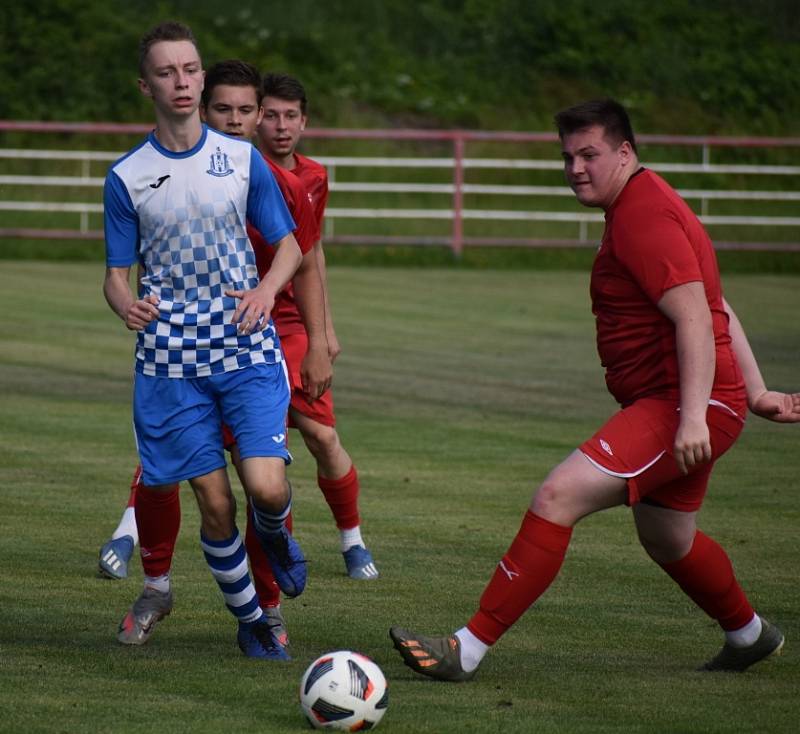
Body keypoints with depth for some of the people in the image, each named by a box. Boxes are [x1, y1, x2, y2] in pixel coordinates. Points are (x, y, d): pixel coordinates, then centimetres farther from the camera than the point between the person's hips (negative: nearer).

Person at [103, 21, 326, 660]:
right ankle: (250, 618, 18)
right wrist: (126, 304, -18)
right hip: (171, 361, 0)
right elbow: (117, 273, 6)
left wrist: (266, 290, -10)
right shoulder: (127, 177, 3)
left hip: (248, 350, 0)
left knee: (267, 487, -15)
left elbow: (289, 246, 11)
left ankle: (274, 532, 22)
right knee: (216, 503, -2)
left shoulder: (242, 159, 5)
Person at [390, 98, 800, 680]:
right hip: (676, 407, 11)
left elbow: (695, 318, -26)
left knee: (558, 496, -20)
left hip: (680, 406, -11)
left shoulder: (643, 216, -17)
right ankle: (749, 635, 52)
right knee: (667, 540, 28)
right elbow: (720, 312, 21)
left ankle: (468, 650, -22)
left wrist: (693, 415, -32)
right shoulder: (642, 209, 17)